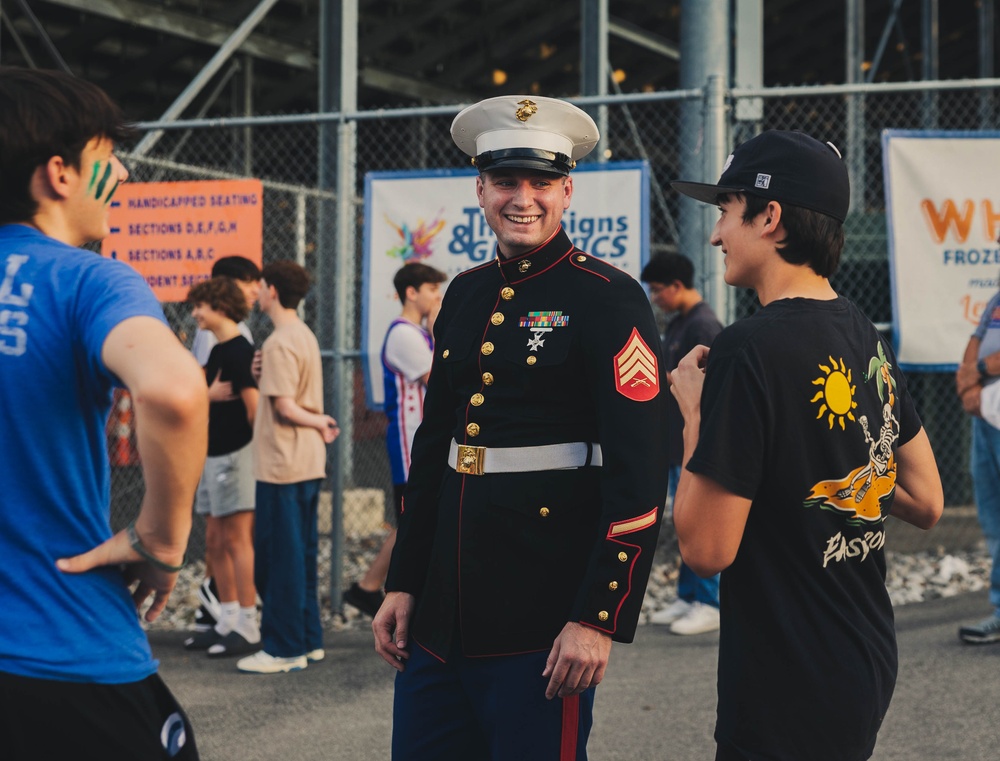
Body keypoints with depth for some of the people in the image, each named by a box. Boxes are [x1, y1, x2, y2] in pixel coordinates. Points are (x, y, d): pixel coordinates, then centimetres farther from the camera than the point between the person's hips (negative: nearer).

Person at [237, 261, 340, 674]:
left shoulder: (279, 343, -15)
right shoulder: (306, 336, 13)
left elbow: (284, 407, -19)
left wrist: (319, 423, -7)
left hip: (282, 465, -9)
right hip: (309, 464, 9)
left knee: (278, 558, -3)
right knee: (302, 554, 14)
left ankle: (283, 649, 1)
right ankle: (309, 640, 20)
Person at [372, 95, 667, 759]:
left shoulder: (609, 299, -8)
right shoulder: (466, 294, 12)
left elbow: (640, 475, -14)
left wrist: (599, 620, -18)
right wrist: (403, 584, 15)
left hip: (542, 620, -6)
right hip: (441, 615, 7)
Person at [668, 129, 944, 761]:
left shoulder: (749, 350, -20)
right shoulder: (869, 341, 5)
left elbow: (706, 549, -19)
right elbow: (927, 504, 13)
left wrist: (694, 412, -7)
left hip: (789, 700, -8)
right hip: (868, 668, 8)